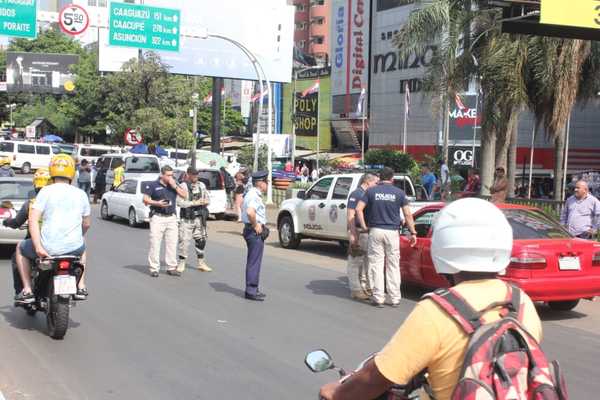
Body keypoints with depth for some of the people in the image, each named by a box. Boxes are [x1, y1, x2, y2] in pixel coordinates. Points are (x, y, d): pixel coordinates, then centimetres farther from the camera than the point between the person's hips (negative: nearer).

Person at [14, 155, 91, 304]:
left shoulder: (46, 191, -4)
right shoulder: (81, 194, 5)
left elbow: (33, 219, -15)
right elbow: (87, 224, 15)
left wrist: (38, 247, -17)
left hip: (49, 248, -3)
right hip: (74, 248, 3)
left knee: (21, 248, 28)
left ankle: (27, 290, 18)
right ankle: (81, 287, 30)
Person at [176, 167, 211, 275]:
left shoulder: (201, 185, 11)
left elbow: (207, 199, 18)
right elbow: (179, 202, -18)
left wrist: (205, 202, -5)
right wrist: (194, 203, -20)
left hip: (199, 217, 6)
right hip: (187, 218, -6)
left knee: (201, 240, 12)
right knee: (184, 241, -6)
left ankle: (201, 263, 25)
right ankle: (181, 264, 6)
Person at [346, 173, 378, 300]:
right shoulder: (356, 194, -10)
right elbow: (351, 215, -15)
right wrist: (352, 234, -22)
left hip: (368, 232, 9)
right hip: (358, 231, -9)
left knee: (366, 261, 14)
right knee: (355, 262, -4)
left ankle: (365, 287, 23)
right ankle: (356, 290, 0)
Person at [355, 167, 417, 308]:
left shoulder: (371, 191, 2)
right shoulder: (399, 193, 1)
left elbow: (359, 209, -7)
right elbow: (408, 214, -1)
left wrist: (364, 226, 0)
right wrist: (413, 232, 4)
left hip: (375, 231, 0)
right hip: (392, 232, 0)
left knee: (376, 265, 5)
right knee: (393, 266, 7)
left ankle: (378, 298, 5)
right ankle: (395, 298, 10)